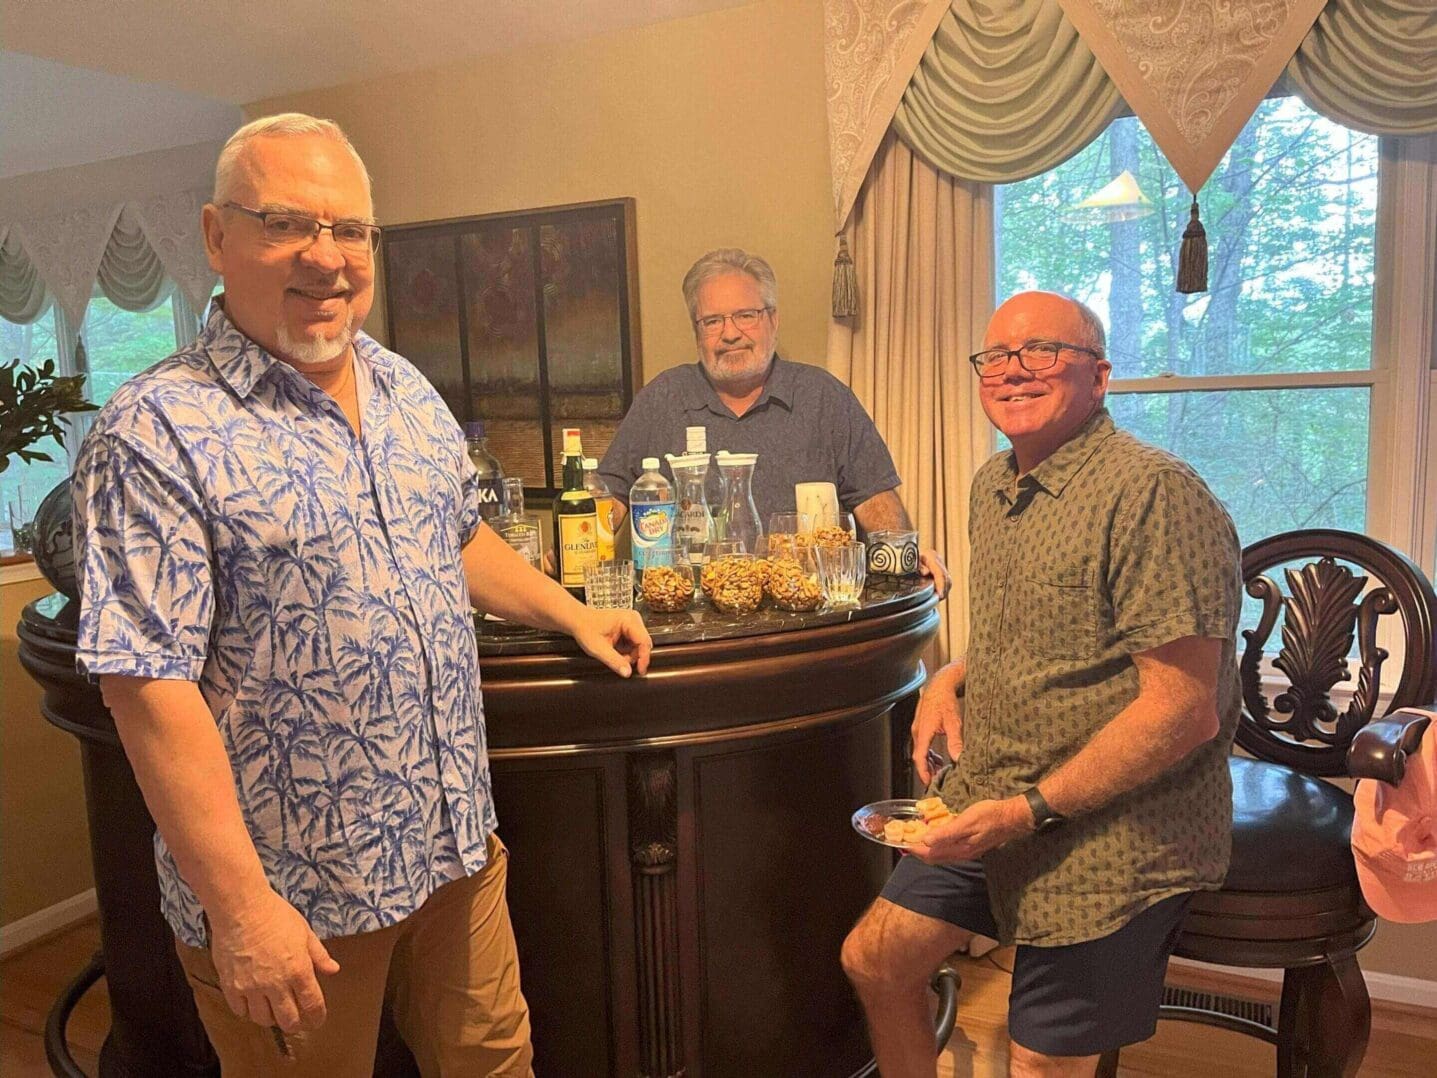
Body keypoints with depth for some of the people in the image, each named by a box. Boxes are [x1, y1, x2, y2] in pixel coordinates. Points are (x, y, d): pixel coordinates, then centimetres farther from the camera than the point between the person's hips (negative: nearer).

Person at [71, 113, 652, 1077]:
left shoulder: (409, 391, 5)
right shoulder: (158, 433, -17)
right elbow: (149, 684, -20)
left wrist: (573, 615, 15)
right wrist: (239, 904, -20)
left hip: (456, 850, 6)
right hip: (291, 894, -6)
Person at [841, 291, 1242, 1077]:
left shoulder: (1153, 493, -21)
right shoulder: (994, 484, 7)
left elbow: (1185, 709, -23)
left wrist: (1030, 809, -21)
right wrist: (955, 677, 1)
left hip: (1110, 832, -8)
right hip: (987, 804, 8)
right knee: (872, 960, 14)